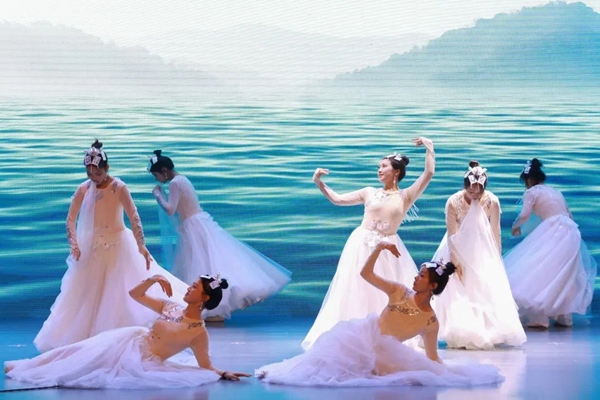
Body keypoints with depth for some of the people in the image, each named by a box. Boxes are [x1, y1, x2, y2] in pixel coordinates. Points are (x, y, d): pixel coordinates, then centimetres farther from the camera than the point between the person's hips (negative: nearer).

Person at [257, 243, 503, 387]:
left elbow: (432, 358, 2)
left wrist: (450, 374, -13)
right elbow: (366, 273, -1)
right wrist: (379, 248, -14)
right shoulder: (399, 292, 1)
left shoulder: (430, 322, -3)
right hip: (364, 337, -1)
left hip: (385, 352, 1)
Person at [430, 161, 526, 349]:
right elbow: (452, 235, -16)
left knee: (488, 290, -3)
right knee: (458, 292, -5)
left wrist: (497, 259, -6)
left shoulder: (492, 201, -20)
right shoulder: (453, 202, -23)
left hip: (482, 251, 1)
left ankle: (487, 334, 4)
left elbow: (495, 233, -10)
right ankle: (460, 335, 0)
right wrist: (455, 261, -17)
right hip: (459, 250, -1)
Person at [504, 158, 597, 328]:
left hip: (553, 234, -8)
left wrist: (516, 226, 12)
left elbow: (525, 216, -7)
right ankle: (564, 317, 20)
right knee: (564, 277, 16)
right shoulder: (556, 191, 24)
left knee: (540, 271, -4)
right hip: (571, 234, 8)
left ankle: (539, 317, -10)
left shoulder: (532, 192, 2)